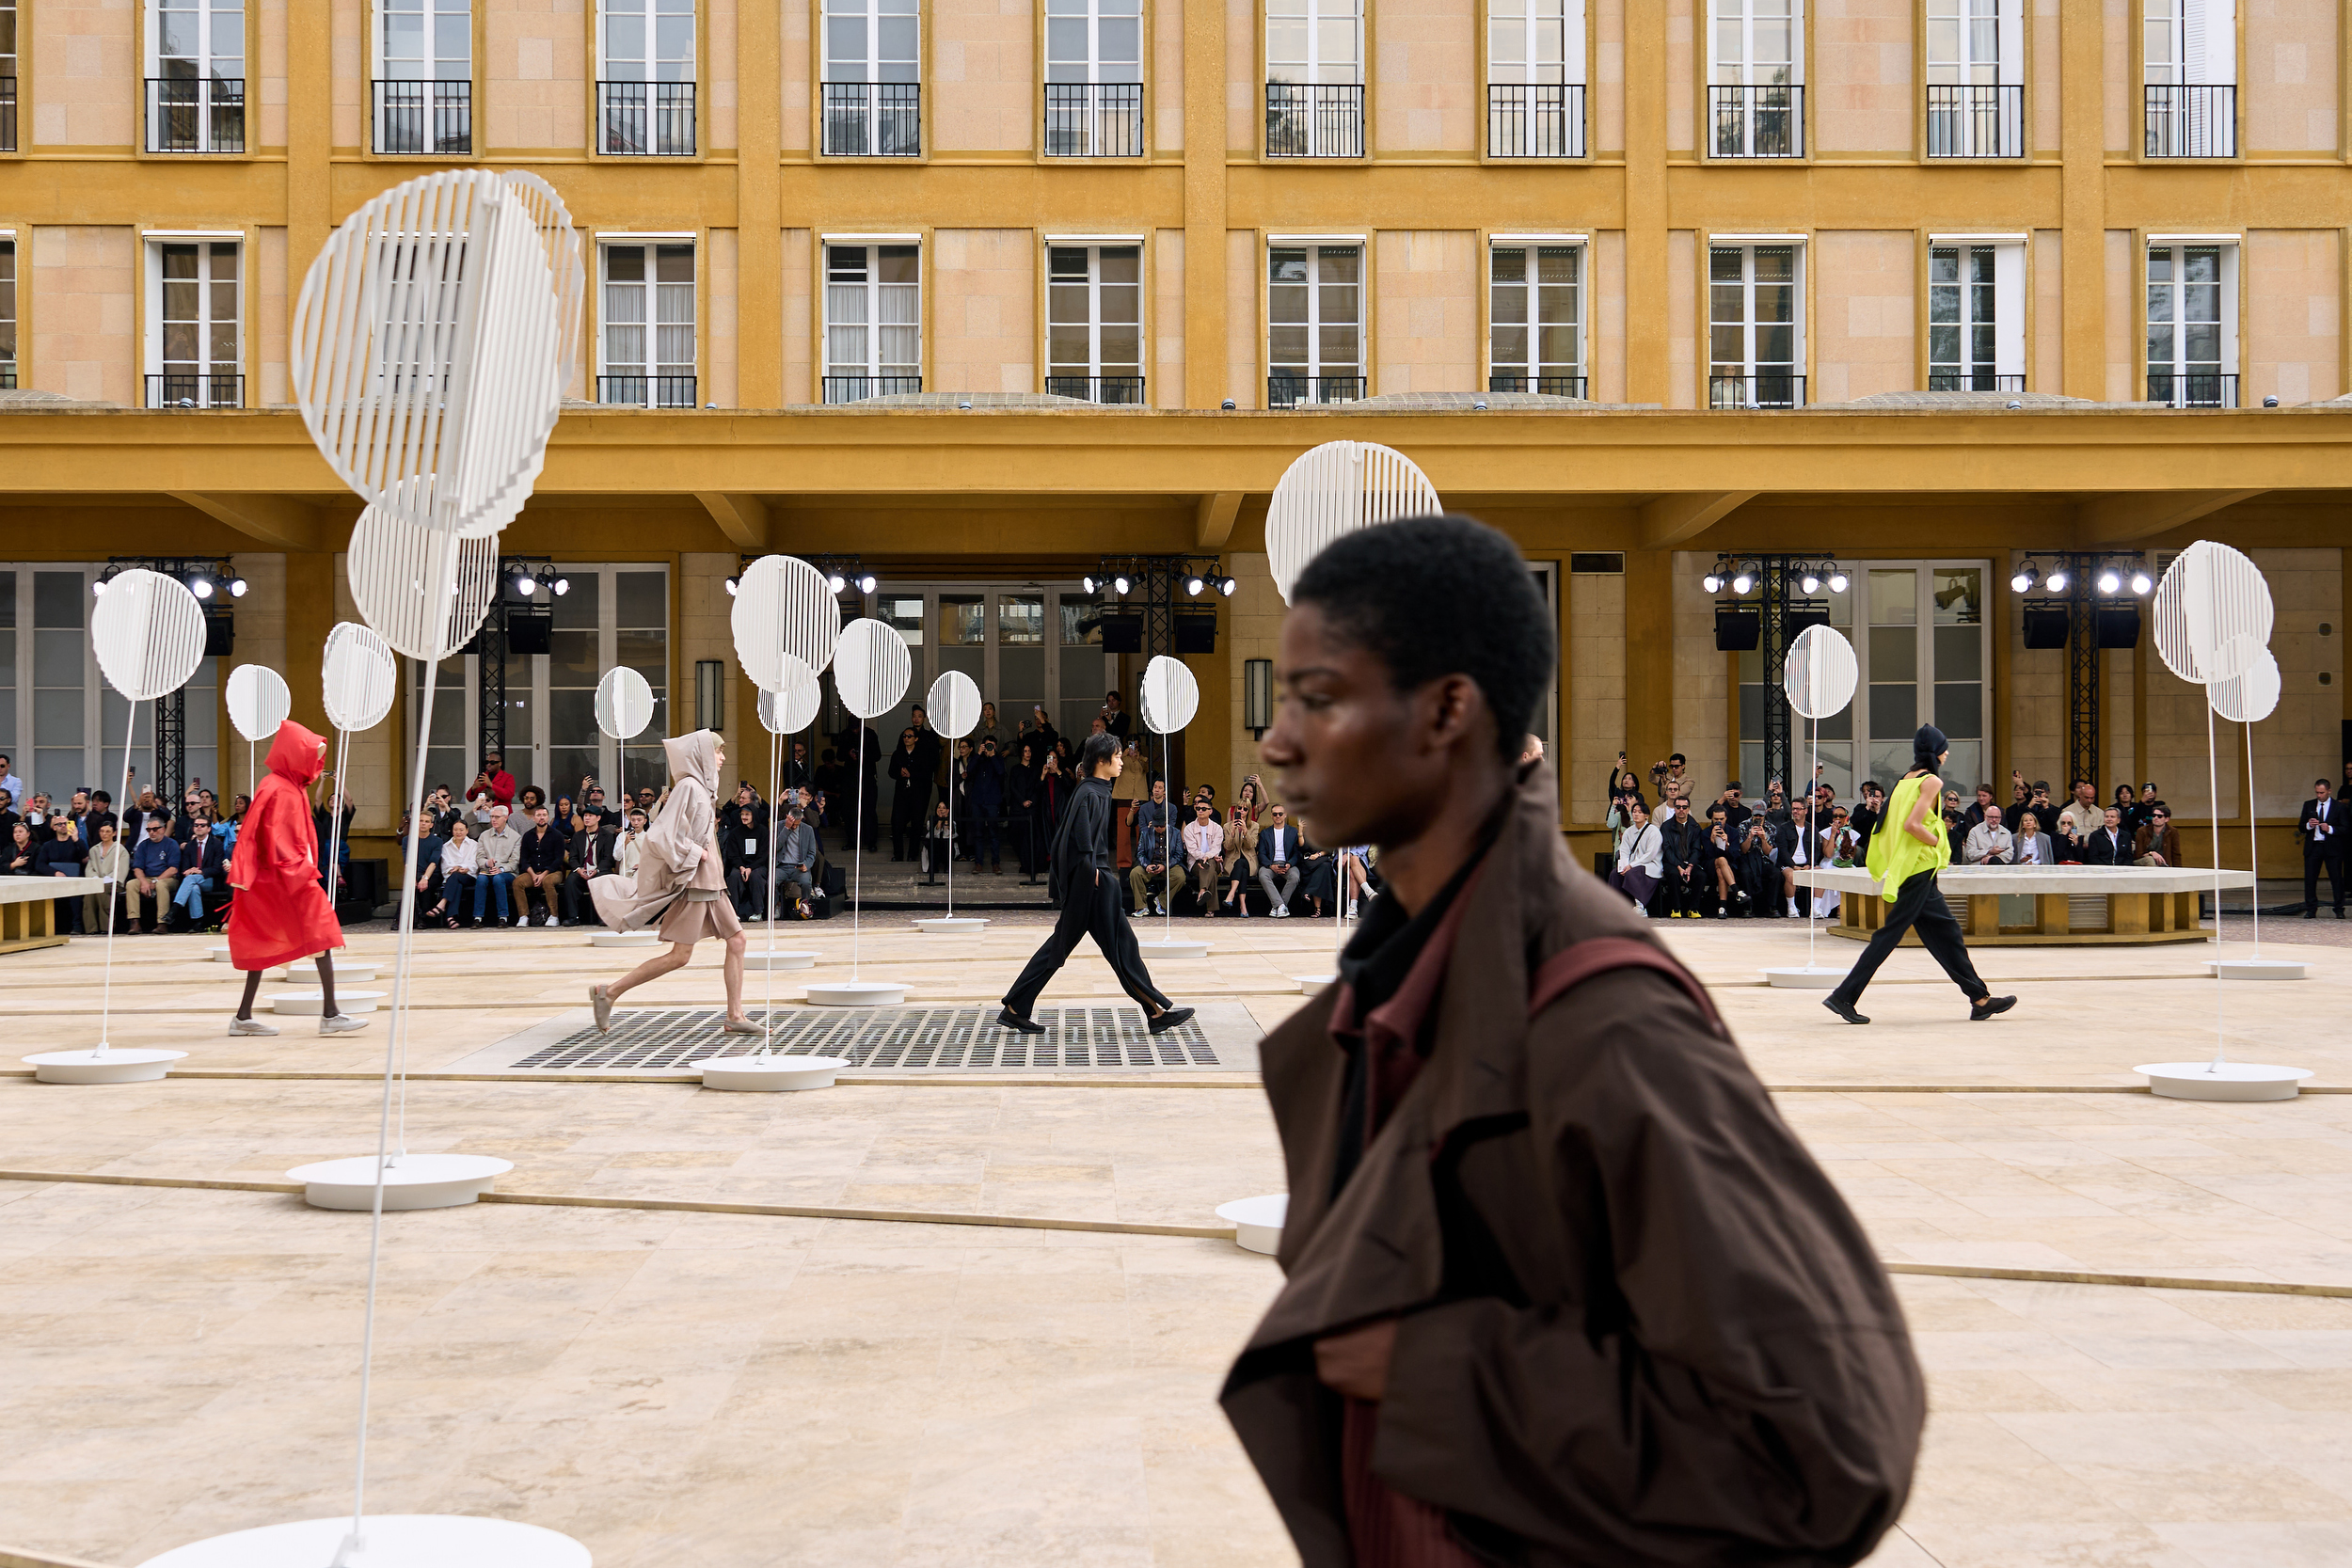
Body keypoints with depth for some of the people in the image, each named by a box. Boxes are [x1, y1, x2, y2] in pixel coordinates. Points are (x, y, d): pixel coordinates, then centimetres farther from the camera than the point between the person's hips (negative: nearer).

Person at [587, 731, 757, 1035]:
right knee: (680, 955, -8)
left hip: (708, 881, 10)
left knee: (736, 939, 4)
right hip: (692, 880, -10)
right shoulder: (688, 787, -14)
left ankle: (735, 1016, 5)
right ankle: (609, 992, -1)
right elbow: (660, 836, -21)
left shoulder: (702, 788, 15)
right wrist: (695, 853, -15)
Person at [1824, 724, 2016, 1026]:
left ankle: (1980, 1000, 13)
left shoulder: (1907, 779, 14)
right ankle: (1844, 996, -8)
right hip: (1920, 866, -10)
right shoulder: (1932, 781, -11)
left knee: (1945, 931, 10)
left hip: (1910, 866, 10)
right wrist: (1940, 844, -8)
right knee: (1890, 934, -7)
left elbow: (1892, 823, 12)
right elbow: (1912, 824, -22)